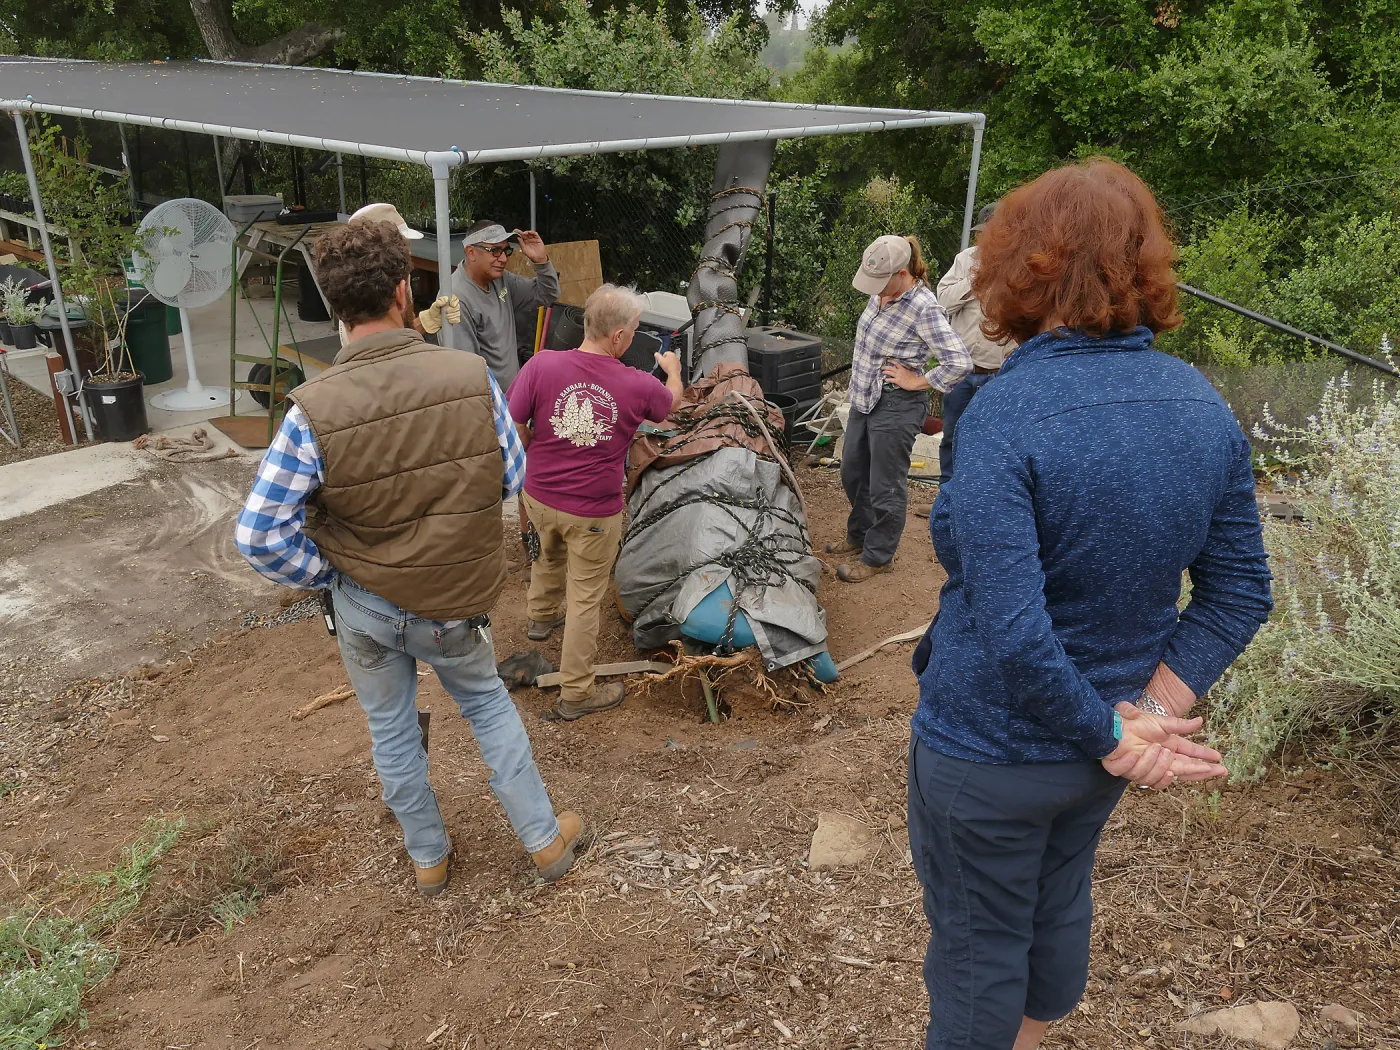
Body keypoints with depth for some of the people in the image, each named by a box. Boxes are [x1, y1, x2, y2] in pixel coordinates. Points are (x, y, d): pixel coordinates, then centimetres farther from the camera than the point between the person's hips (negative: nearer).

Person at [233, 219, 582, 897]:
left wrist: (327, 573, -4)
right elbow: (513, 478, -6)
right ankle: (545, 840, 36)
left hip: (365, 606, 0)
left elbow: (259, 535, -20)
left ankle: (428, 859, 43)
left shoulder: (314, 410, -23)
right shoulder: (473, 378, -21)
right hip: (458, 599, 1)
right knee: (488, 704, 25)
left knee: (391, 731, 22)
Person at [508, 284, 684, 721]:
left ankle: (541, 615, 61)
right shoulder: (638, 386, -16)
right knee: (585, 598, 10)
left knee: (550, 554, 34)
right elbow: (671, 401, 8)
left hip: (539, 497, 4)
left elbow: (514, 427, -10)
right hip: (594, 512, -3)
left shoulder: (541, 365, -18)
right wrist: (673, 369, 30)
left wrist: (537, 455, 11)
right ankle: (576, 693, 22)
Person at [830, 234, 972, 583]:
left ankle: (878, 557, 22)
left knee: (885, 487, 6)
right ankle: (859, 536, 43)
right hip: (864, 400, 9)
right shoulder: (880, 293, 2)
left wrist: (916, 382, -16)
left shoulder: (923, 308, -22)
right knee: (853, 473, 22)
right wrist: (858, 387, 14)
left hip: (896, 407, -9)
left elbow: (959, 363, -25)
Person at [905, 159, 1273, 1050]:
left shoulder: (1003, 414, -27)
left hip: (991, 753, -6)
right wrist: (1153, 711, -10)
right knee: (1060, 902, 29)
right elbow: (1241, 593, -4)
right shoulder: (1202, 403, -7)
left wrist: (1111, 737, -17)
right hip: (1099, 750, 7)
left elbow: (1013, 632, -31)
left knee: (978, 944, 16)